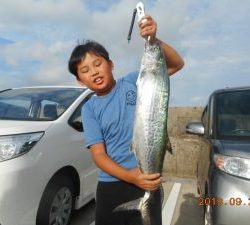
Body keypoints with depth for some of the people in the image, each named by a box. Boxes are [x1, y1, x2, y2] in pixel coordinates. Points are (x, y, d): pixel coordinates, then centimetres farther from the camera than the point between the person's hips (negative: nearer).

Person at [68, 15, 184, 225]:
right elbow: (98, 154, -7)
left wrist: (153, 40, -23)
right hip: (110, 186, 2)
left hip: (148, 180, -1)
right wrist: (130, 177, -22)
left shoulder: (134, 82, -3)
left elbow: (177, 64, -6)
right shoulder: (89, 109, 0)